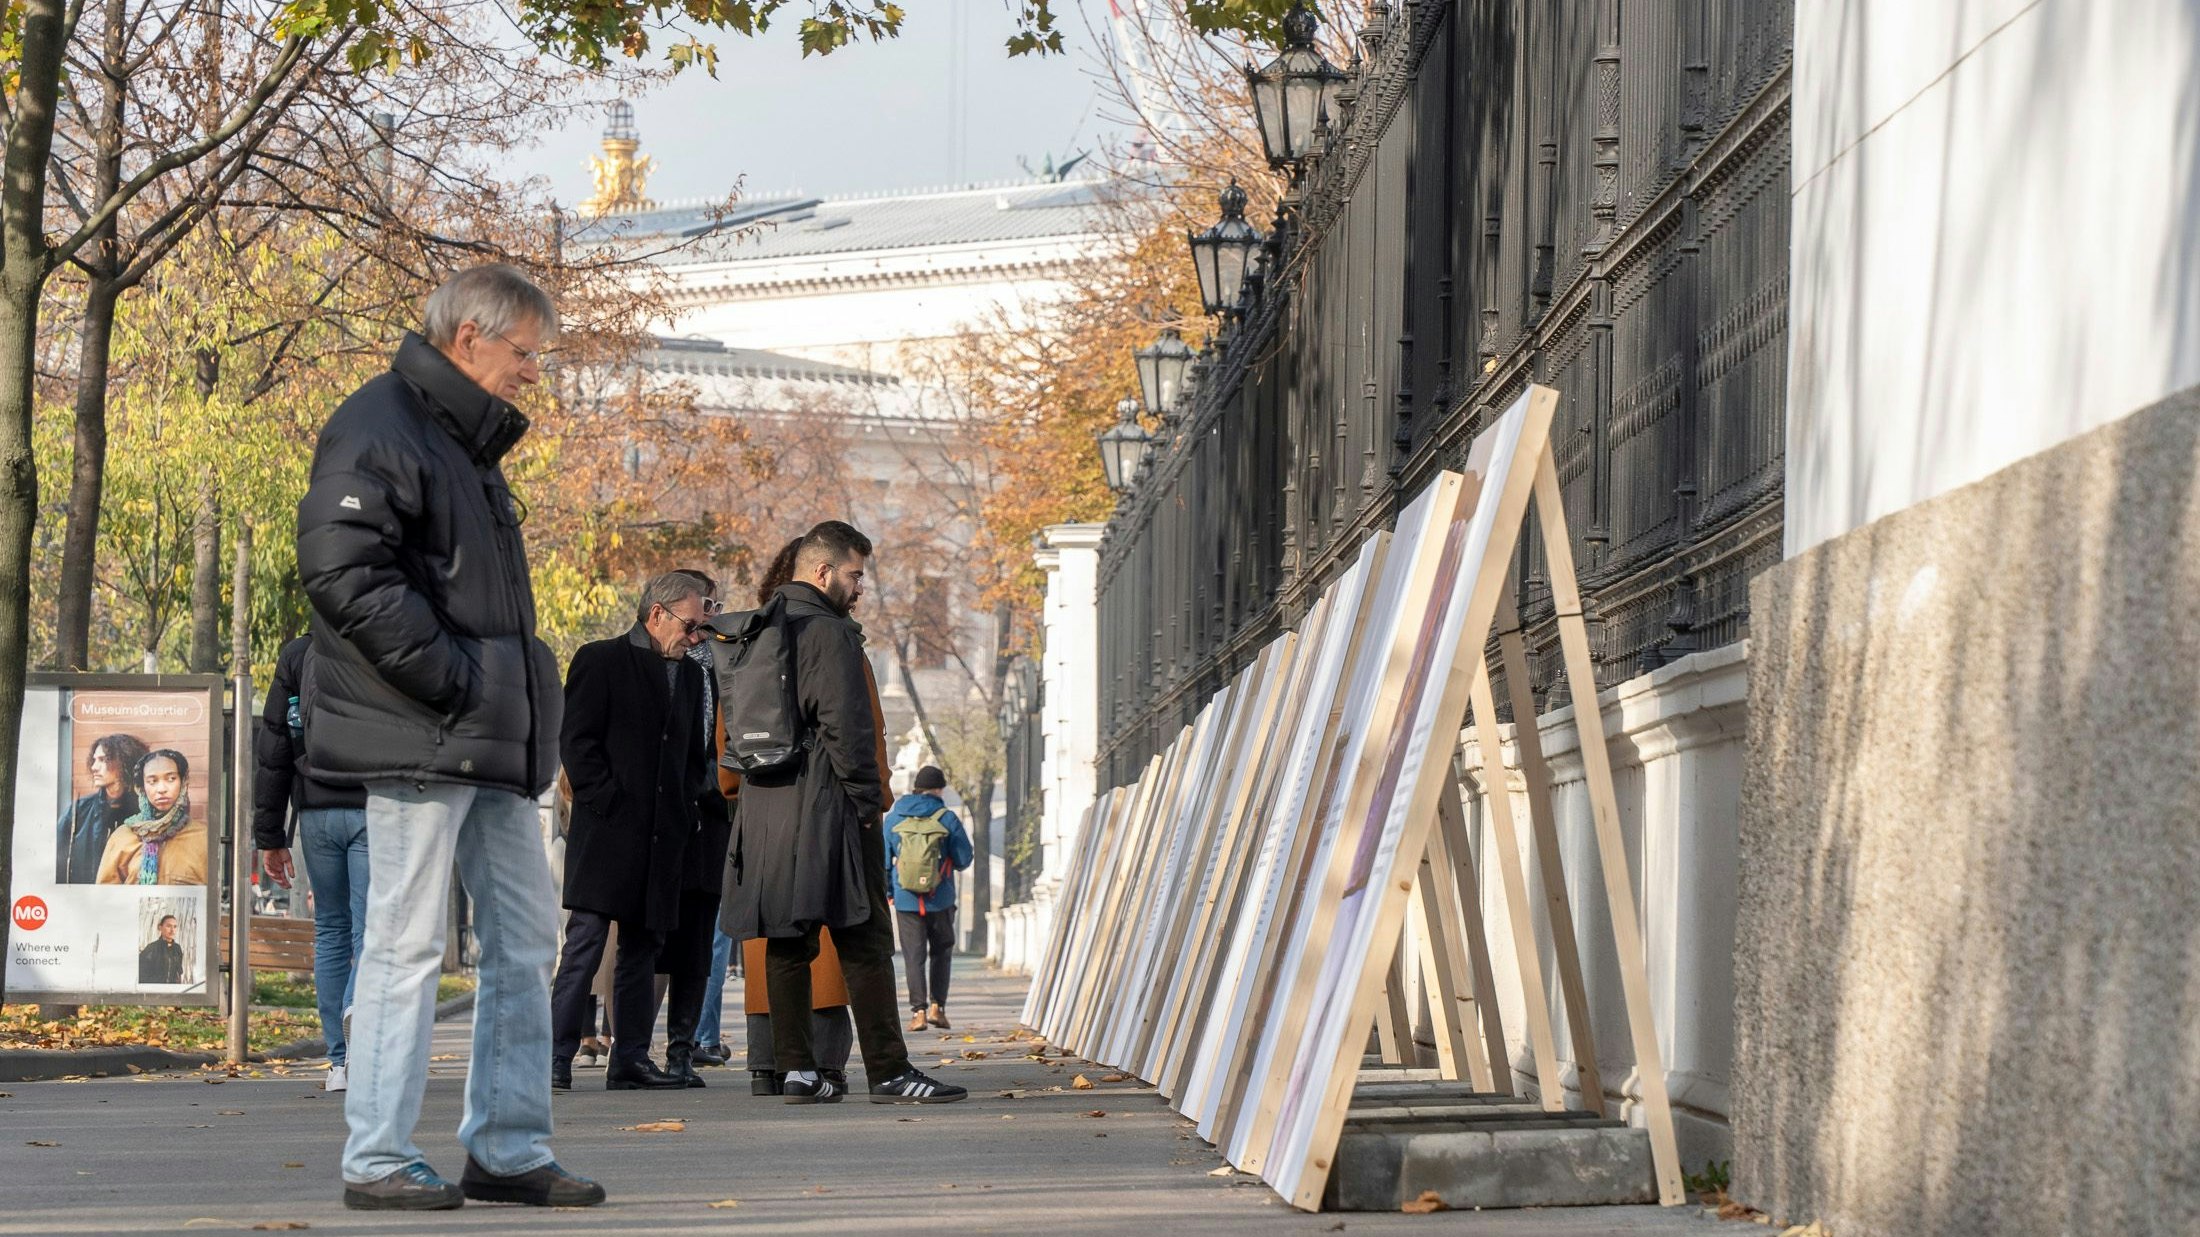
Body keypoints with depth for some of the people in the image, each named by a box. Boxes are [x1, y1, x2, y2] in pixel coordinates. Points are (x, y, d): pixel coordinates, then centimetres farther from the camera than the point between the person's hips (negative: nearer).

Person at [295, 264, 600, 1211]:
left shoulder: (468, 441, 21)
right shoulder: (379, 429, -10)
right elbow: (342, 566, -22)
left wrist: (518, 688, 12)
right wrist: (444, 674, -22)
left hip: (492, 742, 10)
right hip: (417, 739, -10)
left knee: (525, 937, 10)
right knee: (407, 943, -6)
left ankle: (508, 1149, 16)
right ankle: (377, 1160, -1)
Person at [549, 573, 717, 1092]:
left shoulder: (689, 675, 19)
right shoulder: (600, 661, 0)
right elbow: (576, 740, -6)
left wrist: (690, 815, 9)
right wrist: (606, 802, -13)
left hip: (664, 837, 6)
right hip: (607, 831, -6)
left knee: (643, 949, 7)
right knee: (586, 943, -10)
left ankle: (630, 1059, 11)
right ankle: (556, 1057, -11)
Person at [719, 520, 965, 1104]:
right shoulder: (829, 633, -10)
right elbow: (847, 727, -16)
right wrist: (869, 801, -10)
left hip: (764, 809, 8)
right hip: (822, 809, -8)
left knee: (787, 944, 9)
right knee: (865, 943, -6)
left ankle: (796, 1070, 8)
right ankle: (888, 1072, -9)